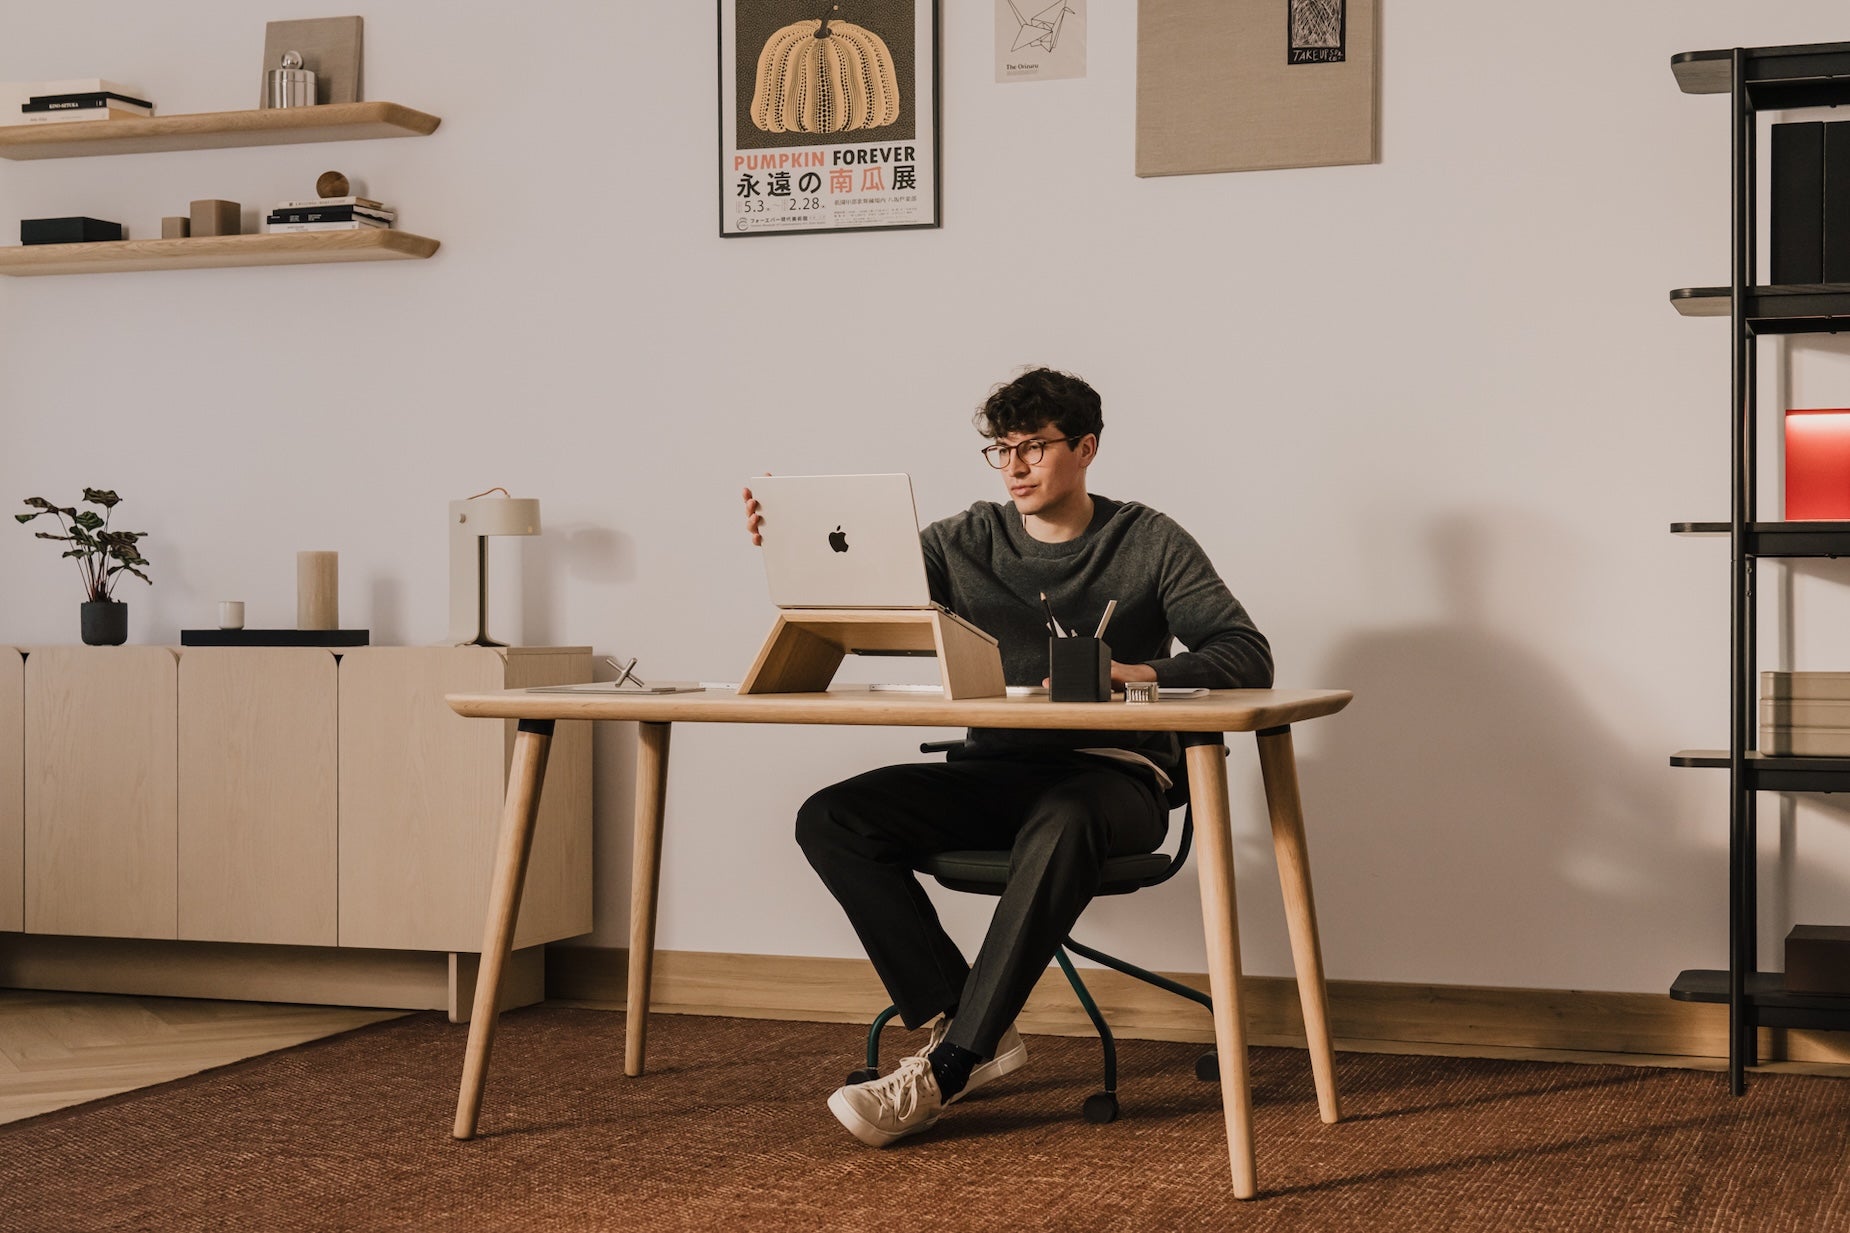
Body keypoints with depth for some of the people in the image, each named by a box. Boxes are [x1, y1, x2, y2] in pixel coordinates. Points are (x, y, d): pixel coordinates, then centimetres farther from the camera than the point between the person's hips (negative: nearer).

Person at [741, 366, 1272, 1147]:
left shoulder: (1148, 543, 5)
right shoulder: (969, 541, 14)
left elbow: (1247, 657, -4)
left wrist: (1135, 674, -21)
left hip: (1114, 775, -4)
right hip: (997, 769, 4)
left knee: (1060, 826, -41)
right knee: (831, 818, -19)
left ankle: (945, 1070, -34)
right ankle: (972, 1033, -23)